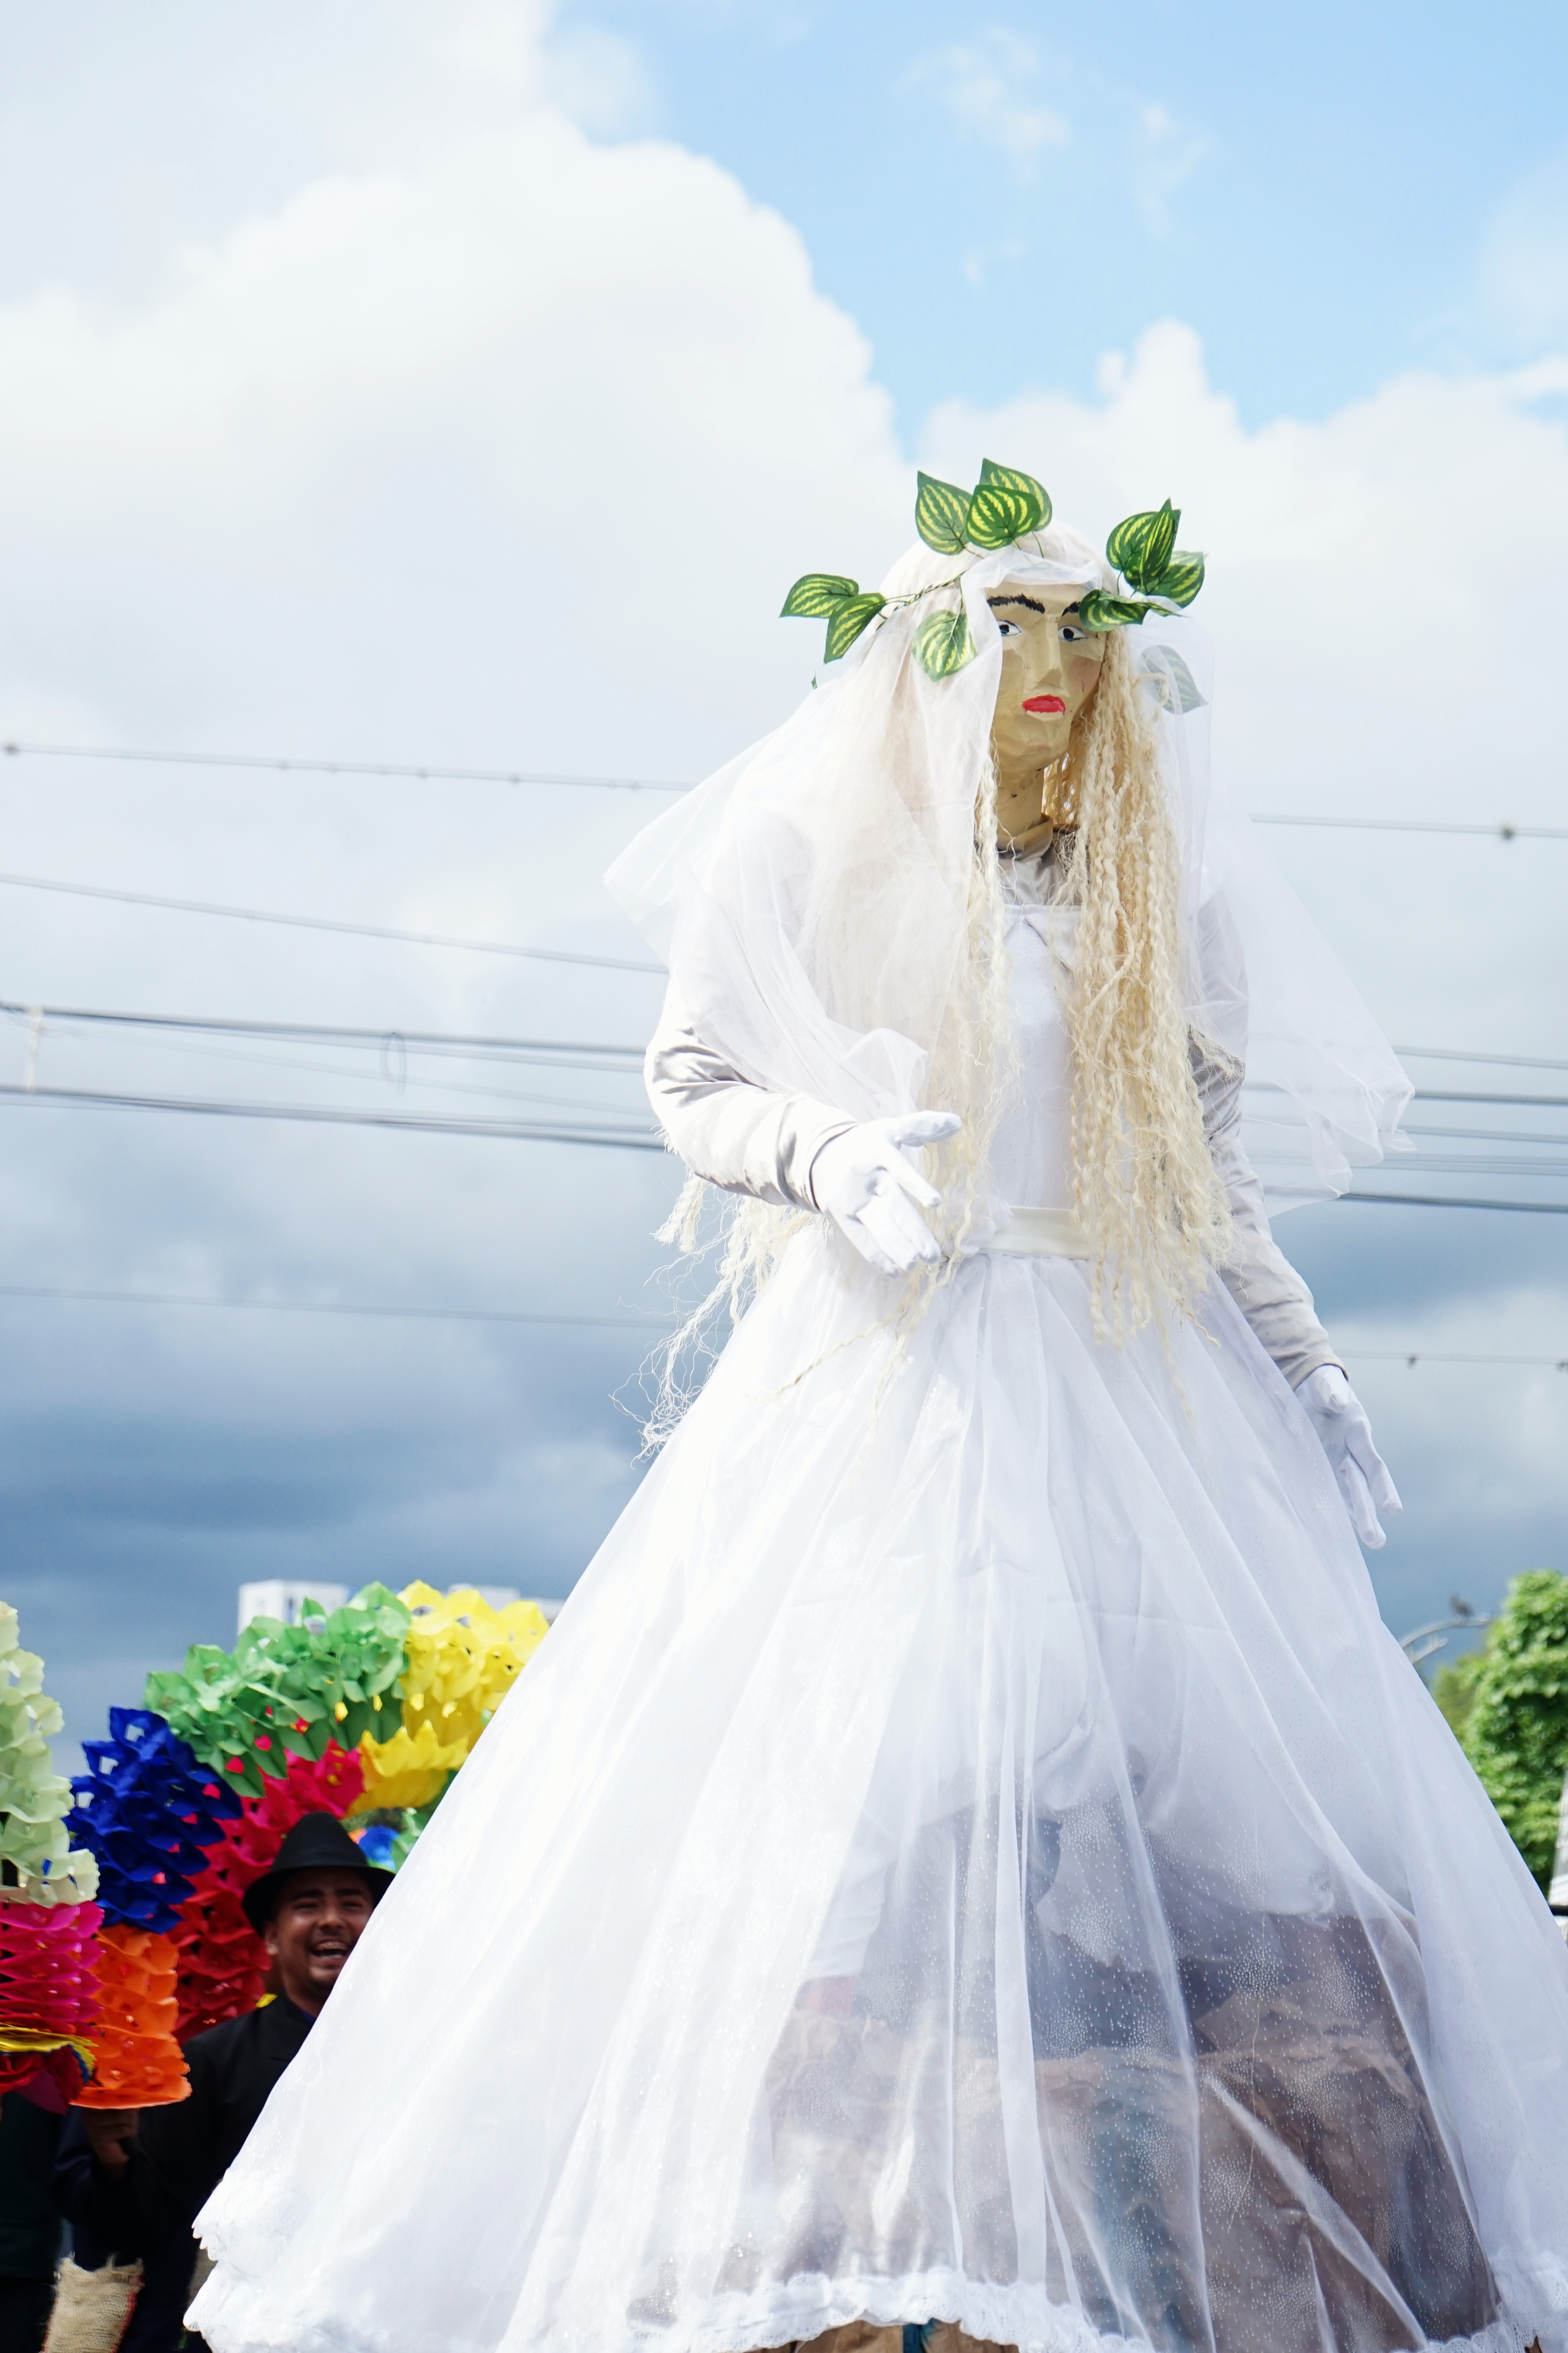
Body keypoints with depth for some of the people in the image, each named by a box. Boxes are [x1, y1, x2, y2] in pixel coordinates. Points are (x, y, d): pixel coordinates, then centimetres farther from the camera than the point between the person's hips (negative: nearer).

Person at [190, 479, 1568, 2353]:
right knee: (868, 1814, -16)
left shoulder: (1142, 884, 17)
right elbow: (692, 1084, 3)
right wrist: (832, 1152, -17)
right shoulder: (806, 848, 5)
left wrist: (1300, 1365, 14)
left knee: (1224, 1818, -7)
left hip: (1130, 1391, 4)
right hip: (885, 1381, -4)